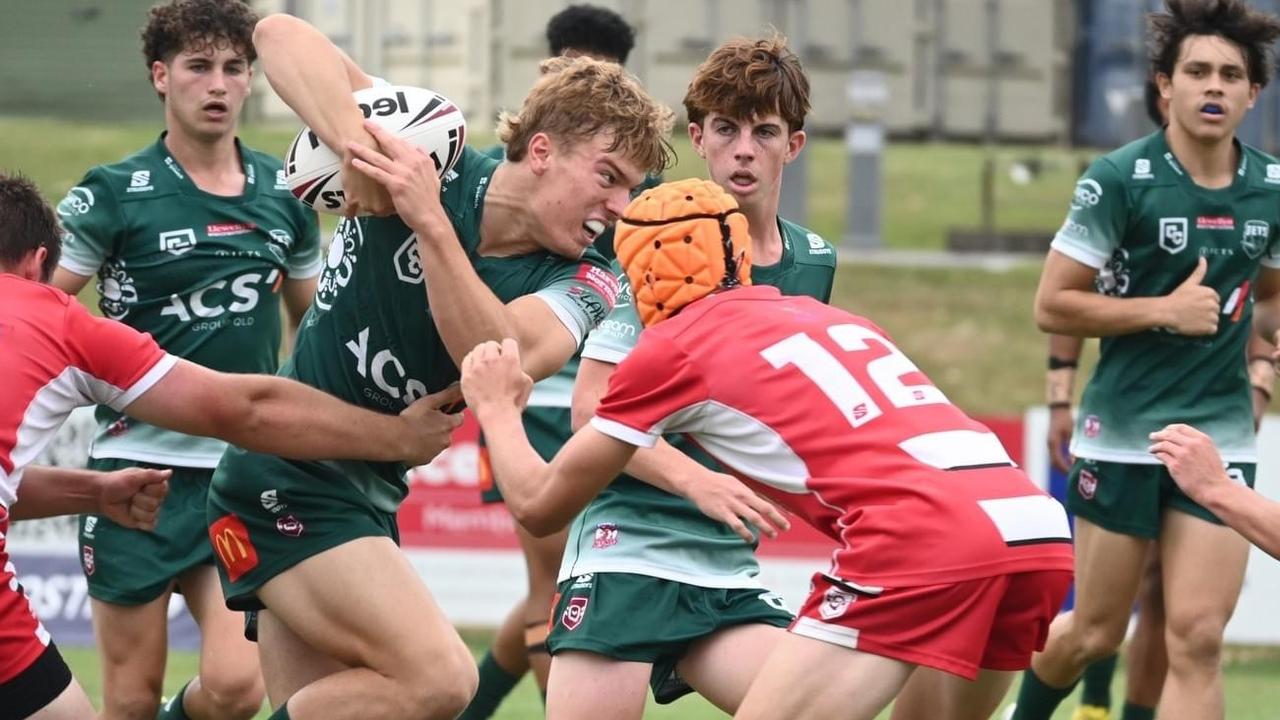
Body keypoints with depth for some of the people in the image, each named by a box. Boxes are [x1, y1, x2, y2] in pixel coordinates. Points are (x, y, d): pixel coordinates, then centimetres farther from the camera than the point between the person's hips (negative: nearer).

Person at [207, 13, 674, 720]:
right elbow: (279, 34, -21)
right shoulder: (427, 165, -14)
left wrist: (429, 222, -35)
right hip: (285, 481, -7)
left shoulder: (581, 284, -4)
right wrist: (358, 143, -37)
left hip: (368, 498, 7)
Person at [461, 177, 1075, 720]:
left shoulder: (672, 345, 12)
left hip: (923, 543, -7)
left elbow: (540, 505, 21)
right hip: (1036, 528, 7)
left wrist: (496, 408, 40)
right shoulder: (826, 316, 30)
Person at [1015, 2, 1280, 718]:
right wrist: (1164, 311, -16)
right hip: (1122, 435, -3)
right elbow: (1052, 306, -8)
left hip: (1222, 438, 3)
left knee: (1197, 639, -8)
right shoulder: (1120, 179, -10)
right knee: (1096, 632, 8)